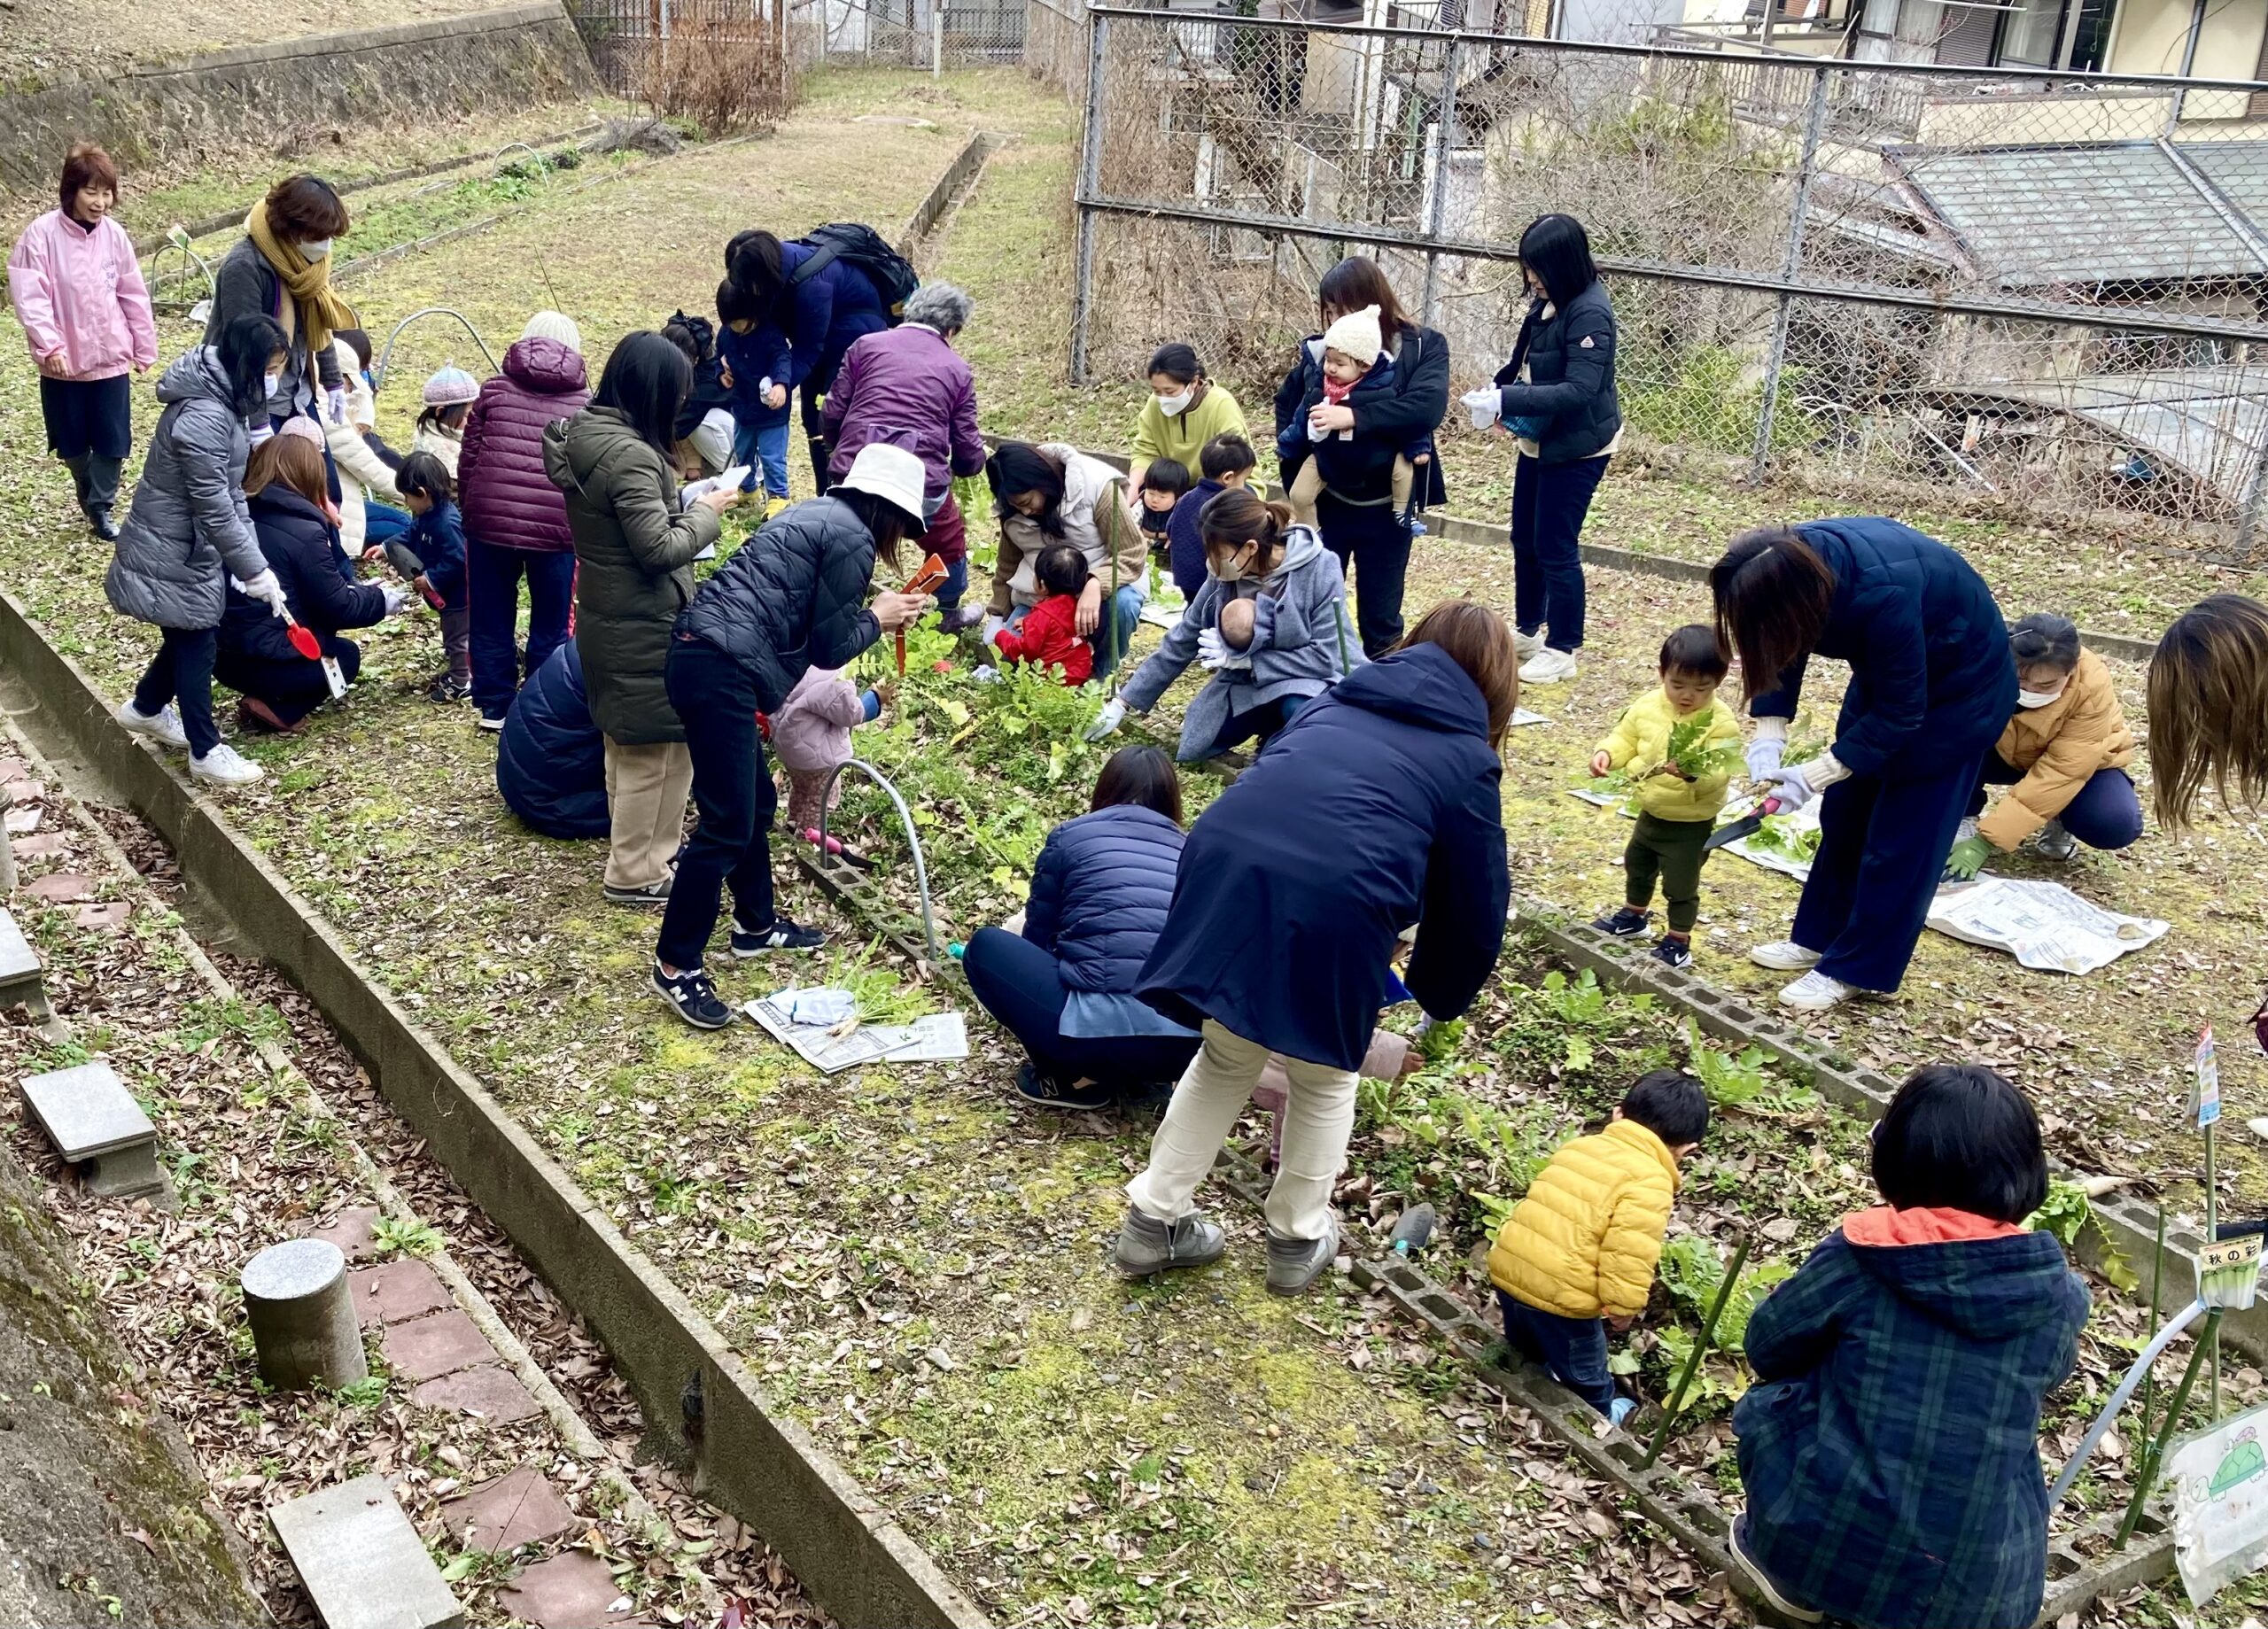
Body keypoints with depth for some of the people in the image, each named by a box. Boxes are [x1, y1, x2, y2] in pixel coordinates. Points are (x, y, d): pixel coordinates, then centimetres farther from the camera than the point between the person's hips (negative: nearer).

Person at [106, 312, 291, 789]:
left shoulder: (226, 402, 2)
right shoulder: (203, 418, -30)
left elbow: (231, 489, 4)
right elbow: (215, 508, -28)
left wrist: (249, 558, -2)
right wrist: (255, 571, -22)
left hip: (194, 544, 9)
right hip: (174, 553, -9)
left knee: (187, 637, 22)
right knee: (197, 645, 2)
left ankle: (146, 708, 44)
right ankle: (206, 752, 15)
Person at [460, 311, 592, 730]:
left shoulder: (495, 390, 9)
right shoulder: (585, 404, 6)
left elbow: (468, 460, 8)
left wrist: (472, 513, 20)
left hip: (490, 520, 1)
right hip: (557, 529, -1)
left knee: (492, 619, 14)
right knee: (550, 625, 13)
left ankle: (494, 706, 23)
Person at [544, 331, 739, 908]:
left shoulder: (582, 436, 4)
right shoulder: (631, 456, -25)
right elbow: (660, 549, -24)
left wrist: (684, 503, 3)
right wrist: (707, 511, -10)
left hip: (606, 618, 10)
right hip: (644, 630, -10)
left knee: (627, 744, 23)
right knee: (658, 750, 4)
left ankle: (637, 845, 39)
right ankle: (636, 874, 15)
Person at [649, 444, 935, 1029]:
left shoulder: (817, 513, 21)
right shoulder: (853, 539, -6)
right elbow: (828, 648, -3)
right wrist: (877, 618, 13)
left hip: (702, 652, 10)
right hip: (722, 668, -10)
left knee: (755, 801, 21)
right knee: (728, 825, -5)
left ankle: (756, 925, 36)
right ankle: (676, 966, 2)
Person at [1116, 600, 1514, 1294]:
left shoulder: (1338, 701, 29)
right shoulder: (1468, 758, 17)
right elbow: (1474, 905, 20)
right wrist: (1440, 999, 39)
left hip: (1225, 866, 4)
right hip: (1332, 903, -4)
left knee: (1225, 1059, 27)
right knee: (1325, 1077, 24)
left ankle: (1154, 1220, 35)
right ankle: (1297, 1239, 37)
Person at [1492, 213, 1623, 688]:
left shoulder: (1589, 314, -23)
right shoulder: (1550, 300, 1)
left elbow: (1580, 390, -29)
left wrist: (1510, 399, -31)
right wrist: (1504, 392, -4)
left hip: (1576, 448, -9)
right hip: (1540, 440, 9)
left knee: (1556, 549, -1)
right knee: (1524, 540, 18)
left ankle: (1561, 651, 13)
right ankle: (1528, 630, 35)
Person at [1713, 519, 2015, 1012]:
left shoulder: (1880, 595, -42)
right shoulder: (1791, 560, -24)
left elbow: (1901, 712, -29)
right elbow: (1781, 652, -7)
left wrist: (1815, 776, -29)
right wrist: (1768, 735, -21)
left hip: (1958, 687, -7)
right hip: (1887, 667, 7)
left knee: (1902, 833, -1)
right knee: (1844, 814, 13)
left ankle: (1853, 968, 9)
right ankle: (1818, 938, 27)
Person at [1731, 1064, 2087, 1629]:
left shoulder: (1859, 1254, -11)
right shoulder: (2060, 1296, -4)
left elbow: (1765, 1349, 5)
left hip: (1821, 1545, -1)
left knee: (1765, 1405, 24)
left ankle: (1794, 1579, 28)